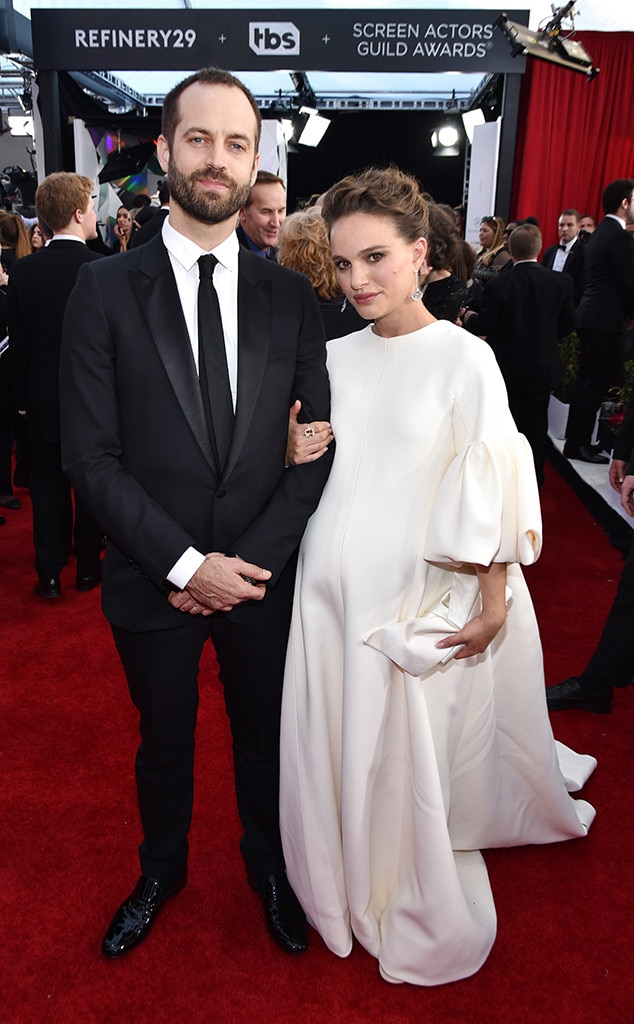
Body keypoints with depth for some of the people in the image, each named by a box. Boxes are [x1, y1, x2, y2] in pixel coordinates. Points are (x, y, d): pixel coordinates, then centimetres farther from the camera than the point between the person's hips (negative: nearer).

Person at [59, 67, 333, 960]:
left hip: (262, 577, 1)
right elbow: (91, 456, -11)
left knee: (266, 736, 20)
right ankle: (162, 870, 50)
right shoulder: (106, 290, -7)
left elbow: (316, 448, -4)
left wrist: (247, 561, -12)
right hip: (154, 580, -1)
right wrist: (187, 565, -17)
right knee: (163, 741, 21)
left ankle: (268, 865, 49)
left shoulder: (291, 297, -2)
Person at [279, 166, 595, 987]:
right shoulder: (335, 358, 4)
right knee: (337, 748, 16)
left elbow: (492, 493, -9)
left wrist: (494, 602, -9)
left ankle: (424, 911, 39)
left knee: (419, 757, 11)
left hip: (421, 602, -4)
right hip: (331, 588, 4)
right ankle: (350, 889, 45)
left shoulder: (462, 357, -9)